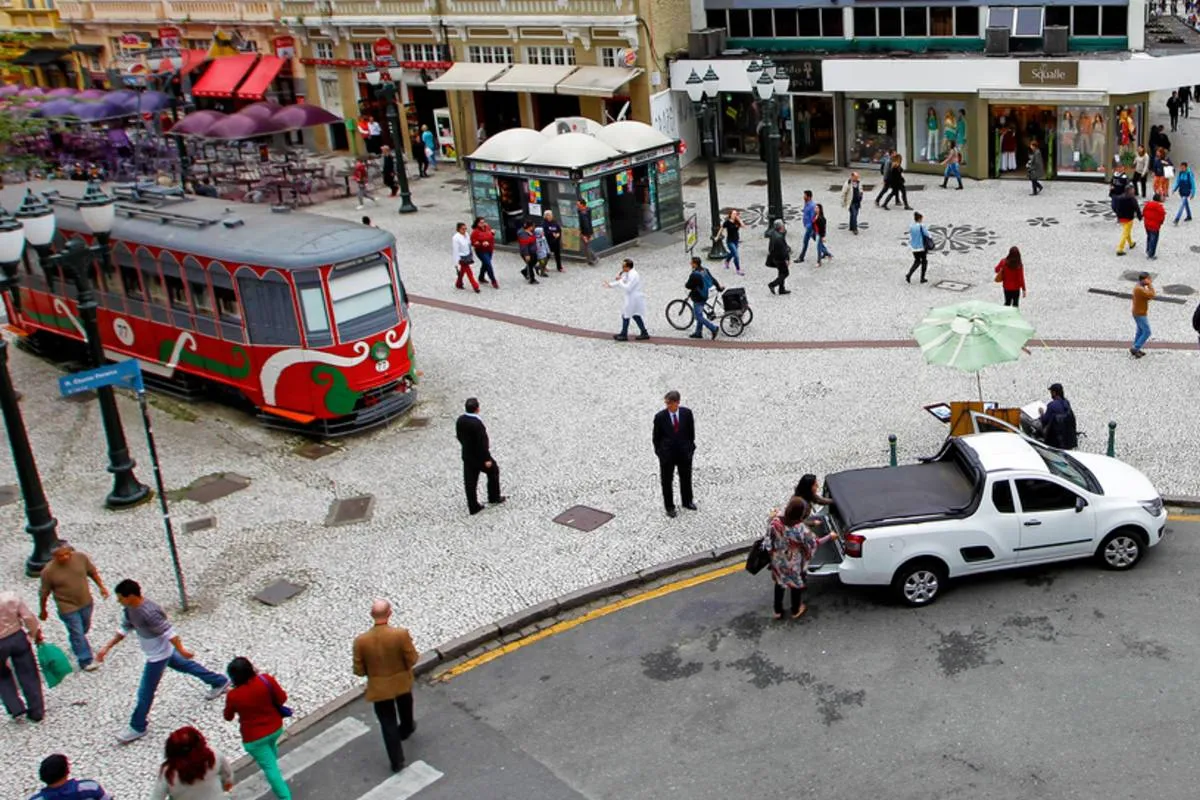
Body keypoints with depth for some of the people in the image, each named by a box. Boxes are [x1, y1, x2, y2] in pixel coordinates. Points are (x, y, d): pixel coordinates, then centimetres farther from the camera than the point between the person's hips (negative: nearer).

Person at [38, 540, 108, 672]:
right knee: (77, 634, 2)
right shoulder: (48, 571, -25)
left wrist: (101, 587, 4)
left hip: (86, 602, 5)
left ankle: (76, 644, 55)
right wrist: (43, 611, 0)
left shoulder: (80, 557, -17)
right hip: (68, 608, -5)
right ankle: (85, 661, 18)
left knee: (84, 628, 26)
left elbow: (92, 572, 2)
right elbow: (44, 593, -11)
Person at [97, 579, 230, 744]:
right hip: (164, 651, 10)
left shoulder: (149, 612, -36)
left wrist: (181, 650, -22)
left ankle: (138, 728, 20)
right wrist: (106, 648, 1)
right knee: (185, 665, 26)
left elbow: (168, 632, -29)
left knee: (145, 693, 3)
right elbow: (124, 630, 6)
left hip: (158, 656, -9)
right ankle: (219, 682, 42)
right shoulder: (129, 609, -7)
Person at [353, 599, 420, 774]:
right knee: (405, 706, 33)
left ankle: (397, 761, 25)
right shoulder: (401, 634, -29)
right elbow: (412, 660, -18)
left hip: (379, 687, -1)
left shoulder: (361, 641, -24)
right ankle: (406, 729, 62)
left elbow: (359, 671, -14)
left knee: (388, 724, 16)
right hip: (401, 682, 1)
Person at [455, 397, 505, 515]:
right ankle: (494, 498, 31)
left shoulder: (460, 420, -6)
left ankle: (473, 507, 20)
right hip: (479, 457, -6)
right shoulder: (477, 424, -29)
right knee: (493, 470, 19)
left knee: (470, 481, 12)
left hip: (467, 456, 7)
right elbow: (482, 442, -25)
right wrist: (487, 459, -17)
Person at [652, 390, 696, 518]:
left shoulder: (687, 413, -10)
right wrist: (659, 452, -2)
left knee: (686, 478, 19)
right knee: (667, 481, 8)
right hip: (667, 454, -2)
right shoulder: (660, 416, -15)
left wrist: (690, 447, 4)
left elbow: (691, 431, 3)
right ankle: (670, 507, 23)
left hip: (684, 452, 2)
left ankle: (687, 502, 40)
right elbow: (656, 436, -4)